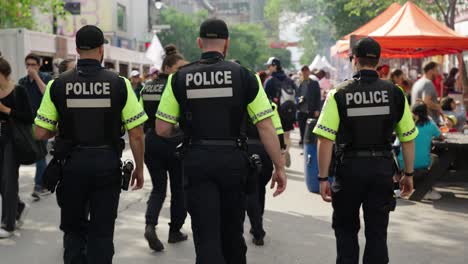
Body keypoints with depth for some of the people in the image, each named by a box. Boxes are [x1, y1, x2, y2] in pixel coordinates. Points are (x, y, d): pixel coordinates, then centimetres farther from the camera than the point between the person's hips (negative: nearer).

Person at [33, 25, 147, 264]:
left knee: (73, 228, 19)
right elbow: (136, 134, -7)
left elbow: (40, 133, -3)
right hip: (107, 164, -1)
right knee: (102, 232, 11)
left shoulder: (57, 85, -5)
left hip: (71, 164, 1)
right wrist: (139, 168, 4)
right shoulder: (120, 84, -7)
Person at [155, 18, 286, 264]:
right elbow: (266, 126, -6)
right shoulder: (244, 76, -3)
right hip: (233, 159, 1)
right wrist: (279, 167, -1)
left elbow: (162, 129, -2)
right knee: (233, 231, 21)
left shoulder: (179, 78, -1)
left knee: (206, 235, 2)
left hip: (196, 161, -1)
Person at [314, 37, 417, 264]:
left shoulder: (339, 94, -7)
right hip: (383, 168, 2)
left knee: (346, 228, 16)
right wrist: (408, 174, 13)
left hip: (350, 168, -1)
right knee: (377, 232, 11)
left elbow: (325, 140, -13)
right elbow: (408, 138, 3)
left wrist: (323, 178, -7)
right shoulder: (395, 93, -1)